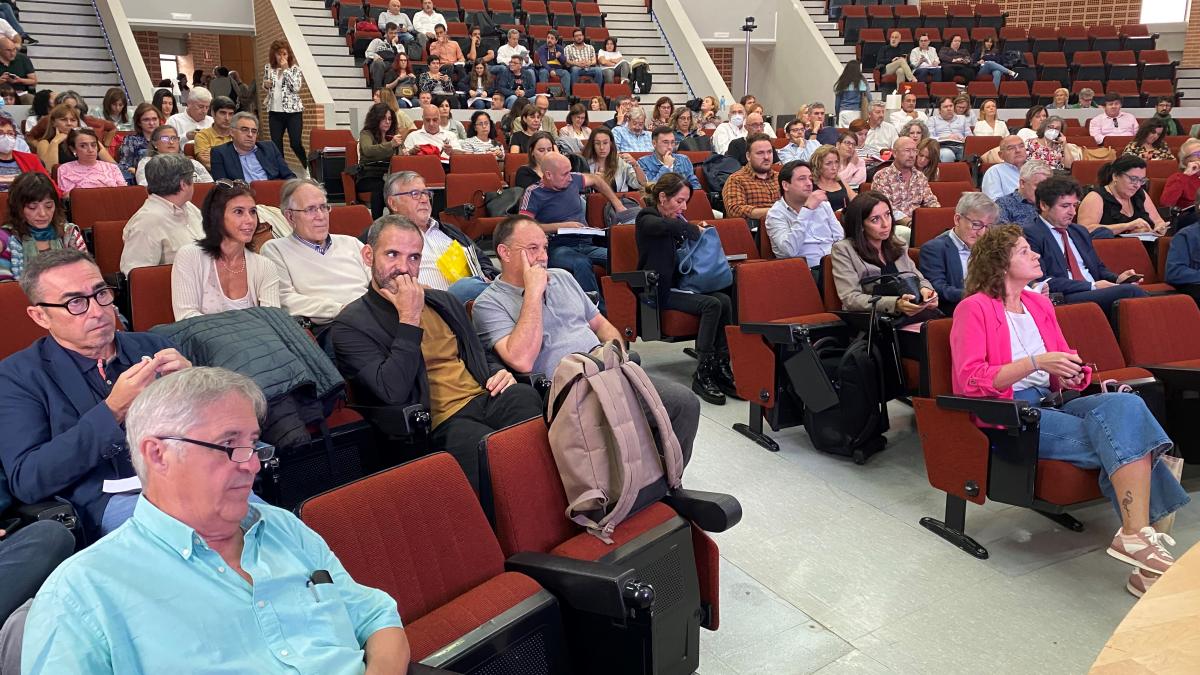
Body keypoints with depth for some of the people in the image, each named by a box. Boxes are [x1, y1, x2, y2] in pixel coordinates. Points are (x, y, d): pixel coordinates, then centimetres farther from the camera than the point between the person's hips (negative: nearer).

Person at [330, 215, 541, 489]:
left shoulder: (444, 302, 23)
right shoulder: (350, 325, 3)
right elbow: (392, 392, -11)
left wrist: (499, 374, 8)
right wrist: (410, 318, -8)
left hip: (485, 397, 6)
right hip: (441, 424, -6)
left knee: (526, 398, -29)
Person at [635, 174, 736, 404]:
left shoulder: (675, 219, 20)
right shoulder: (647, 219, -7)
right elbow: (671, 226, -31)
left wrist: (700, 229, 11)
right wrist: (695, 230, -15)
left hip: (677, 285, 8)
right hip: (658, 291, -8)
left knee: (725, 300, -20)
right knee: (711, 305, -27)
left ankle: (721, 368, -22)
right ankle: (702, 374, -23)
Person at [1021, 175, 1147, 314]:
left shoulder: (1080, 232, 26)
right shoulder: (1028, 234, -2)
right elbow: (1040, 281, -12)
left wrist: (1117, 279, 8)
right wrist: (1092, 286, -13)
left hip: (1096, 293, 7)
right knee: (1130, 291, -27)